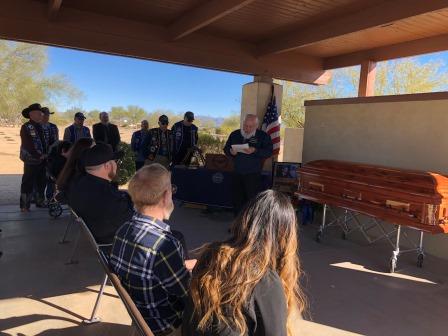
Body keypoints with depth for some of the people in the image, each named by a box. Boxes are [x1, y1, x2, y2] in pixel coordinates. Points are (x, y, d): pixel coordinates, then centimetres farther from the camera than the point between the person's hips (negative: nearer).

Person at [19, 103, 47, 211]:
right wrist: (39, 156, -15)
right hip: (31, 160, -8)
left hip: (41, 160, 8)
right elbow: (28, 145, -16)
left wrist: (45, 154, 2)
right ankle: (24, 206, 5)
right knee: (28, 183, -2)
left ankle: (40, 201, 28)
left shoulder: (40, 127, 14)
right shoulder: (26, 127, -9)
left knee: (41, 182, 15)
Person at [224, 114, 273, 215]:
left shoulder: (263, 136, -1)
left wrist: (255, 151, -23)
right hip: (237, 174, 4)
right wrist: (231, 152, -8)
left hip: (253, 175, -4)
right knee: (237, 199, 11)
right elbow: (226, 149, 15)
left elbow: (269, 152, -9)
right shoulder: (234, 134, 12)